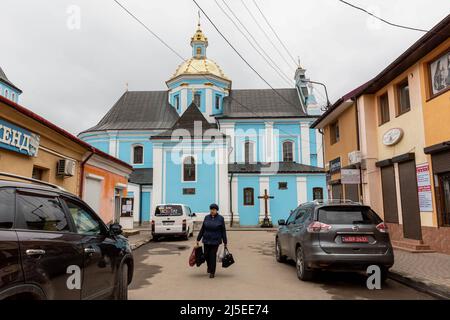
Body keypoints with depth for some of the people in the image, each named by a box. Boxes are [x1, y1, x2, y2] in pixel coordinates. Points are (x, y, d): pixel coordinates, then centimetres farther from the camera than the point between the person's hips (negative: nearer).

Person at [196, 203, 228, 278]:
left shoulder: (220, 218, -5)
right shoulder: (207, 218, 2)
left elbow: (223, 231, -2)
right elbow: (202, 229, 7)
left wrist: (225, 242, -2)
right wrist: (198, 239, 7)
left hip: (215, 241, -3)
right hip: (206, 240, 3)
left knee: (213, 255, -2)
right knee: (206, 255, 7)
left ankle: (212, 272, 14)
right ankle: (209, 266, 38)